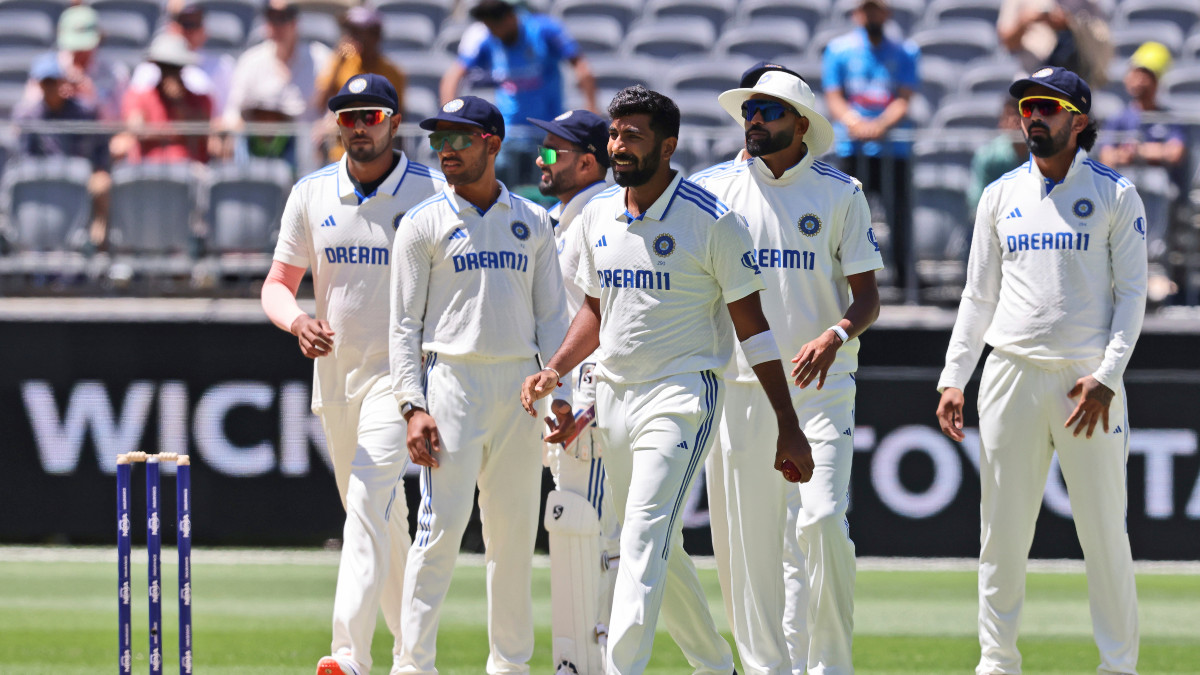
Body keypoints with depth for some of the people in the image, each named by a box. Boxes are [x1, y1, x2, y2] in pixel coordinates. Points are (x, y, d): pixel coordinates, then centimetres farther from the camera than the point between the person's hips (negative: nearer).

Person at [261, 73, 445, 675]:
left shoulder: (432, 192, -5)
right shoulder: (311, 195, 6)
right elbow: (278, 282, 7)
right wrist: (297, 321, -16)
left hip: (402, 372, -5)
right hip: (334, 373, 5)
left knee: (369, 501, -20)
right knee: (381, 518, 13)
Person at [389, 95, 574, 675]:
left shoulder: (532, 223, 11)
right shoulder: (423, 224, 2)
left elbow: (551, 314, 13)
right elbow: (404, 323, 0)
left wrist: (560, 392, 2)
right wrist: (413, 406, -10)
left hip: (519, 387, 3)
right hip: (451, 382, -3)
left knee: (515, 532, 6)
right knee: (441, 528, -11)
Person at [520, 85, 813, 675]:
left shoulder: (712, 222, -10)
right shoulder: (598, 217, 8)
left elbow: (751, 325, -7)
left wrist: (788, 427, -8)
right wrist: (554, 371, 4)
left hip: (681, 395, -7)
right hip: (612, 396, 7)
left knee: (644, 540, -19)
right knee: (659, 548, 13)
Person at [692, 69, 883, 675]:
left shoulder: (839, 193, 5)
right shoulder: (714, 190, 7)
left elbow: (867, 295, 4)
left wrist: (835, 336, -17)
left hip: (820, 384, -2)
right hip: (736, 389, 2)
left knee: (821, 524, -15)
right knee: (745, 537, -1)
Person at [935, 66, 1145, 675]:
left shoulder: (1116, 196, 4)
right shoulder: (1001, 196, 12)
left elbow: (1131, 294, 0)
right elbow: (978, 297, 15)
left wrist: (1107, 377, -12)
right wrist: (953, 378, 5)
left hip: (1088, 380, -3)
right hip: (1011, 375, 3)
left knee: (1104, 533, -3)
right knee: (1002, 533, 3)